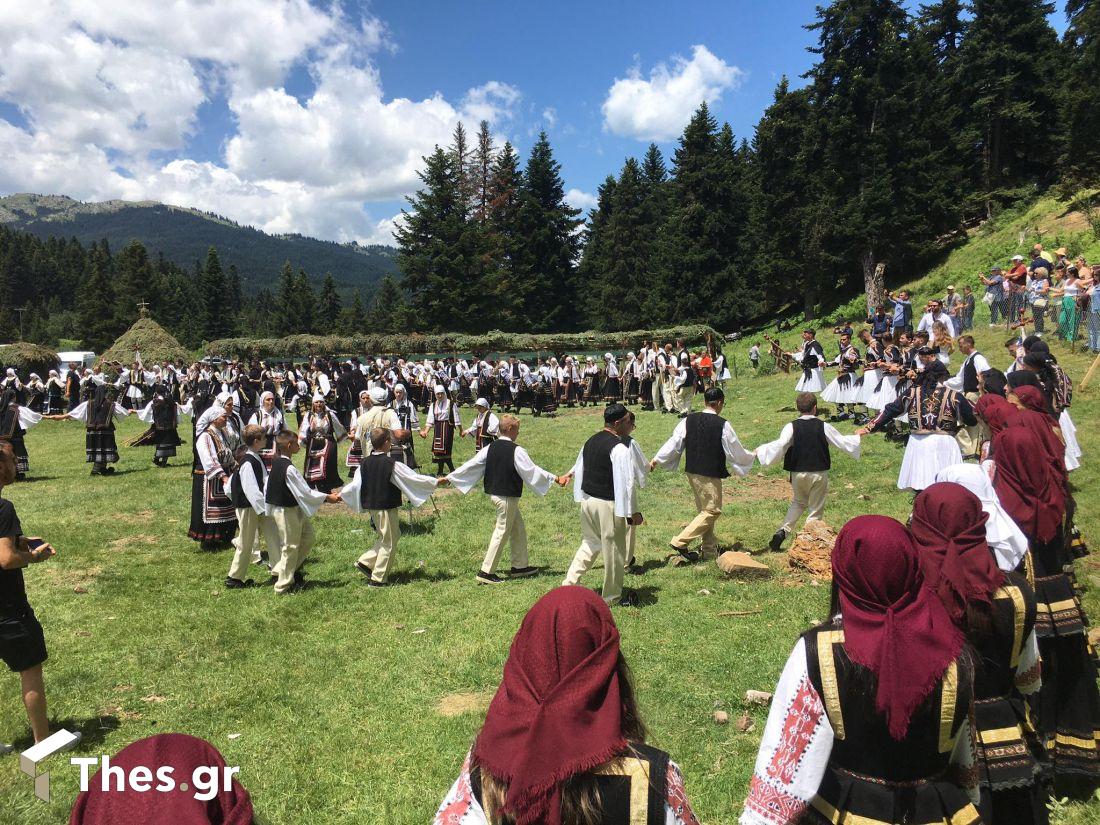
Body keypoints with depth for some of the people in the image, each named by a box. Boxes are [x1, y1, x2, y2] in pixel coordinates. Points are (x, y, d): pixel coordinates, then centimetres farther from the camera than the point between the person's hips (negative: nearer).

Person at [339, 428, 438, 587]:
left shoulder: (365, 463, -1)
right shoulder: (392, 464, -17)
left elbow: (355, 485, 4)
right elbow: (414, 478, -14)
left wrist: (341, 494, 23)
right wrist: (435, 482, -3)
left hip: (372, 507, 7)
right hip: (387, 508, -7)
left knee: (383, 539, 24)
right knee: (388, 543, 6)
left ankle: (365, 562, 17)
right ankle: (377, 578, 10)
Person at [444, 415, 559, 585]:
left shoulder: (490, 448, 3)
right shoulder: (516, 451, -17)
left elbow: (471, 464, 4)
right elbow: (532, 470, -14)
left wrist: (449, 477, 11)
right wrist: (553, 478, -5)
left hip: (493, 493, 8)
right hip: (508, 497, -8)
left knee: (518, 529, 18)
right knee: (502, 532, 0)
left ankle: (520, 566, 27)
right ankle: (486, 572, 3)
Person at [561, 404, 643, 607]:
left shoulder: (590, 442, 6)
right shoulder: (619, 448, -19)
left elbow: (580, 466, 21)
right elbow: (627, 482, -21)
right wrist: (633, 512, -15)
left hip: (587, 500, 8)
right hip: (608, 505, -8)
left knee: (590, 543, 24)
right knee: (614, 549, 8)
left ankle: (569, 582, 20)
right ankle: (612, 596, 23)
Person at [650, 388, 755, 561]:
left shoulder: (689, 420, 1)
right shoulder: (722, 425, -12)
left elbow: (674, 442, 4)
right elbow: (736, 451, -3)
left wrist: (656, 460, 15)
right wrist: (752, 457, 17)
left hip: (692, 472, 7)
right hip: (710, 474, -7)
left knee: (704, 509, 17)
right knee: (712, 510, 3)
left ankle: (709, 551, 24)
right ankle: (680, 541, -5)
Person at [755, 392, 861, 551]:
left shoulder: (791, 427, -8)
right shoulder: (824, 427, -4)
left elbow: (780, 445, -19)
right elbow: (842, 442, 5)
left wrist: (760, 450, -10)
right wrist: (859, 437, 22)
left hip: (798, 473, 1)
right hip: (819, 474, -1)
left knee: (798, 503, 22)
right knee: (815, 510, 10)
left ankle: (783, 531, 6)